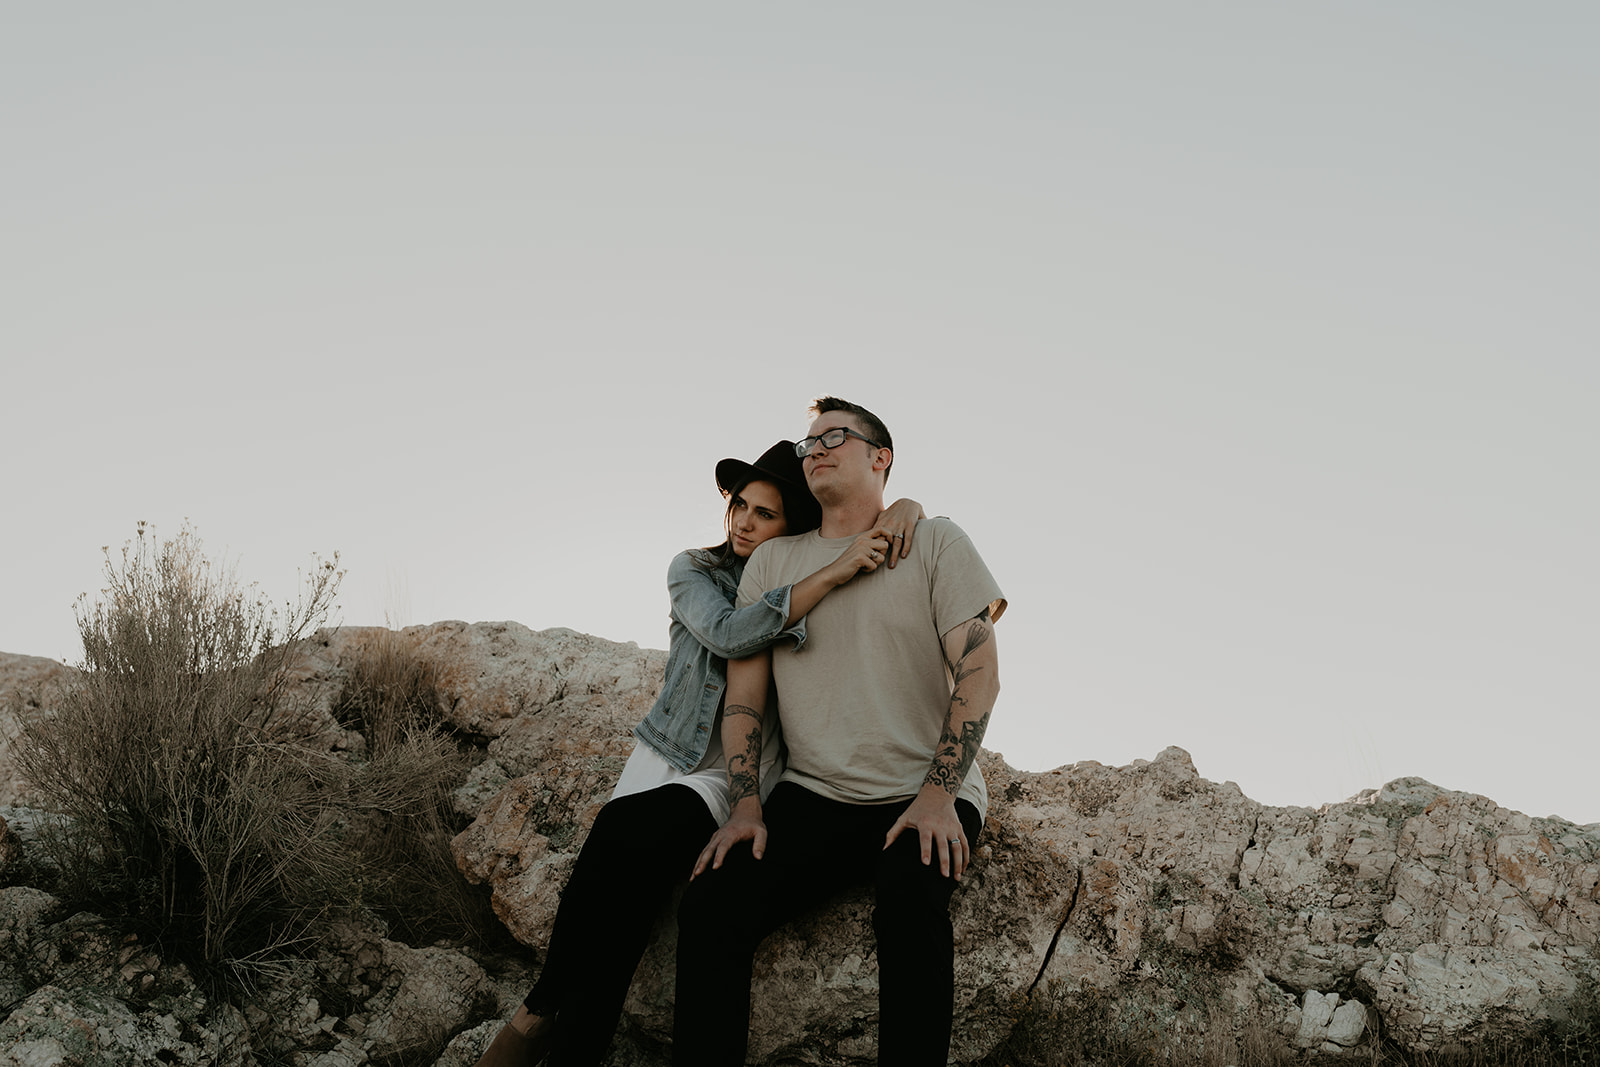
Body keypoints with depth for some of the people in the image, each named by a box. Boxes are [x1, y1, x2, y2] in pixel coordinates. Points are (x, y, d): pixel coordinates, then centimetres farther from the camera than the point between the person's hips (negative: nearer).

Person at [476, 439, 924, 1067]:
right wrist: (833, 574, -22)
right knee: (621, 836, -24)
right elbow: (729, 634, -15)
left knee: (631, 827, -26)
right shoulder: (693, 570, 7)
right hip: (666, 753, 2)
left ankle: (546, 1012, -16)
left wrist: (904, 508, -11)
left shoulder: (806, 575, 9)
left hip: (738, 774, -1)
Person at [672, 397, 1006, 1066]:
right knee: (708, 907, -23)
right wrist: (745, 807, -4)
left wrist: (937, 796, -16)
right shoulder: (772, 561, 14)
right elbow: (744, 690, 10)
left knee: (909, 903, -36)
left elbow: (979, 673, -5)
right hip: (812, 797, 3)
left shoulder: (935, 543, 4)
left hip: (924, 794, -3)